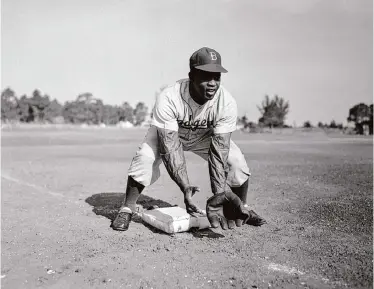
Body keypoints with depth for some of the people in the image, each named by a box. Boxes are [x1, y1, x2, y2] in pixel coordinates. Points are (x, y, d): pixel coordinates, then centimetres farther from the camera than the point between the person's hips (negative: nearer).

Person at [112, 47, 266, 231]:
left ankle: (242, 209, 10)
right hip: (168, 134, -2)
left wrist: (219, 193, -41)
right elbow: (170, 148, -39)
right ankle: (126, 210, -4)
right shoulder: (167, 99, -38)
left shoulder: (227, 103, -32)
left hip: (205, 135, 2)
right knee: (144, 158, -27)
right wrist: (185, 188, -49)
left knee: (236, 160, -16)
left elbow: (220, 150, -33)